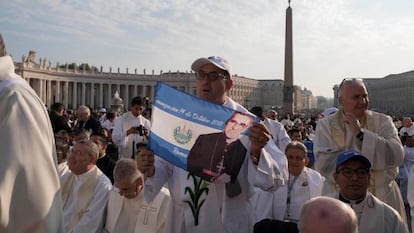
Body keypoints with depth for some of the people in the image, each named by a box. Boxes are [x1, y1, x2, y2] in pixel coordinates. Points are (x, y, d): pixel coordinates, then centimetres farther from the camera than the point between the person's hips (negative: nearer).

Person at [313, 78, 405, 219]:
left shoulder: (383, 121, -1)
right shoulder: (326, 125, -5)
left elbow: (397, 156, -16)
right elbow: (322, 164, -18)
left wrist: (361, 133, -22)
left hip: (383, 198, 1)